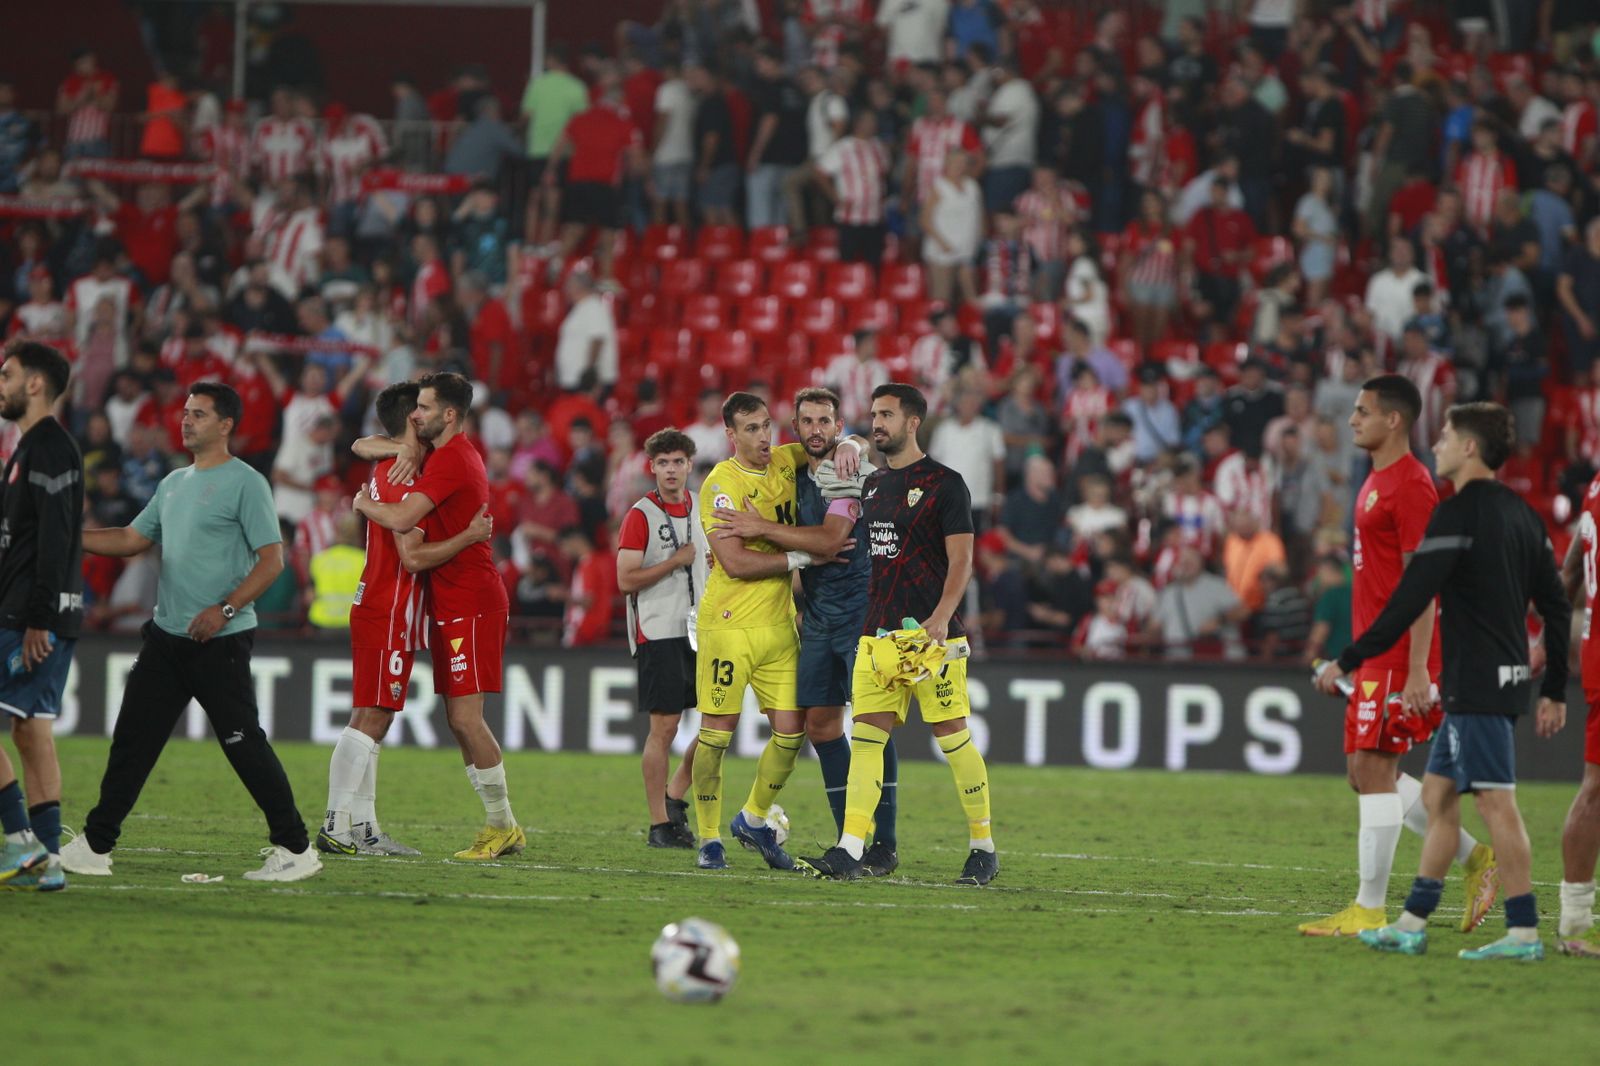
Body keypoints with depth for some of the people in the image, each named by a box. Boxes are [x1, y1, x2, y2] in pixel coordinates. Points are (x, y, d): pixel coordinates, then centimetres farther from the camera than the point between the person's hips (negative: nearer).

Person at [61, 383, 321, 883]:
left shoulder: (245, 484, -9)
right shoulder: (174, 483, 16)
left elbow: (272, 559, -13)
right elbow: (132, 539, 21)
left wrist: (225, 609, -22)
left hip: (220, 641, -8)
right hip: (167, 635, 8)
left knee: (244, 744, -7)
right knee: (132, 740, 8)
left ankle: (295, 849, 1)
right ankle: (94, 846, 13)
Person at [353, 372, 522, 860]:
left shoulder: (451, 460, -15)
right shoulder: (452, 453, 17)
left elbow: (400, 519, -24)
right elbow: (363, 448, 24)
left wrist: (363, 503, -4)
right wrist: (403, 449, 3)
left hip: (471, 604, -10)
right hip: (451, 604, 10)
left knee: (466, 716, -11)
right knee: (459, 719, 9)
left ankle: (503, 825, -5)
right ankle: (502, 827, 12)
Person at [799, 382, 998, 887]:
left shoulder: (944, 484, -5)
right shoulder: (873, 485, 16)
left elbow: (961, 562, -10)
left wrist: (940, 619, -22)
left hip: (930, 635, -6)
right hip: (877, 632, 6)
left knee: (953, 738, -3)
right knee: (866, 737, -2)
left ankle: (983, 848, 8)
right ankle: (850, 851, -7)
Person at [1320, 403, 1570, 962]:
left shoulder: (1458, 512, -13)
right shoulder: (1521, 513, 14)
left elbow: (1409, 601, -18)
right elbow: (1557, 607, 16)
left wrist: (1348, 661, -13)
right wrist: (1554, 691, 20)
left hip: (1477, 683, -9)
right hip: (1508, 679, 9)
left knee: (1496, 801, -8)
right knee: (1438, 795, 13)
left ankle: (1524, 931, -9)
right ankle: (1412, 924, 16)